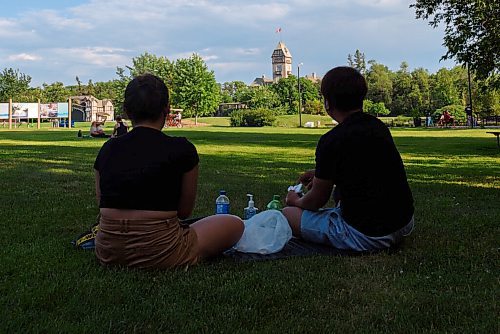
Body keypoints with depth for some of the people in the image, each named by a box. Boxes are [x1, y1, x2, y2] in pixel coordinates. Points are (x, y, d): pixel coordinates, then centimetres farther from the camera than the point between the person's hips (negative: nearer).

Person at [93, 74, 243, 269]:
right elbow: (185, 211, 1)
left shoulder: (108, 149, 2)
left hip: (108, 254, 5)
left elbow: (102, 205, 12)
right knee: (234, 224, 14)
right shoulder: (182, 150, -10)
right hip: (157, 255, -5)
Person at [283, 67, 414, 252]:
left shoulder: (331, 141, -17)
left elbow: (317, 201, -5)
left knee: (288, 214, 4)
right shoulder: (379, 126, 5)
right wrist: (321, 174, 31)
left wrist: (296, 201, 17)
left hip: (365, 236, -7)